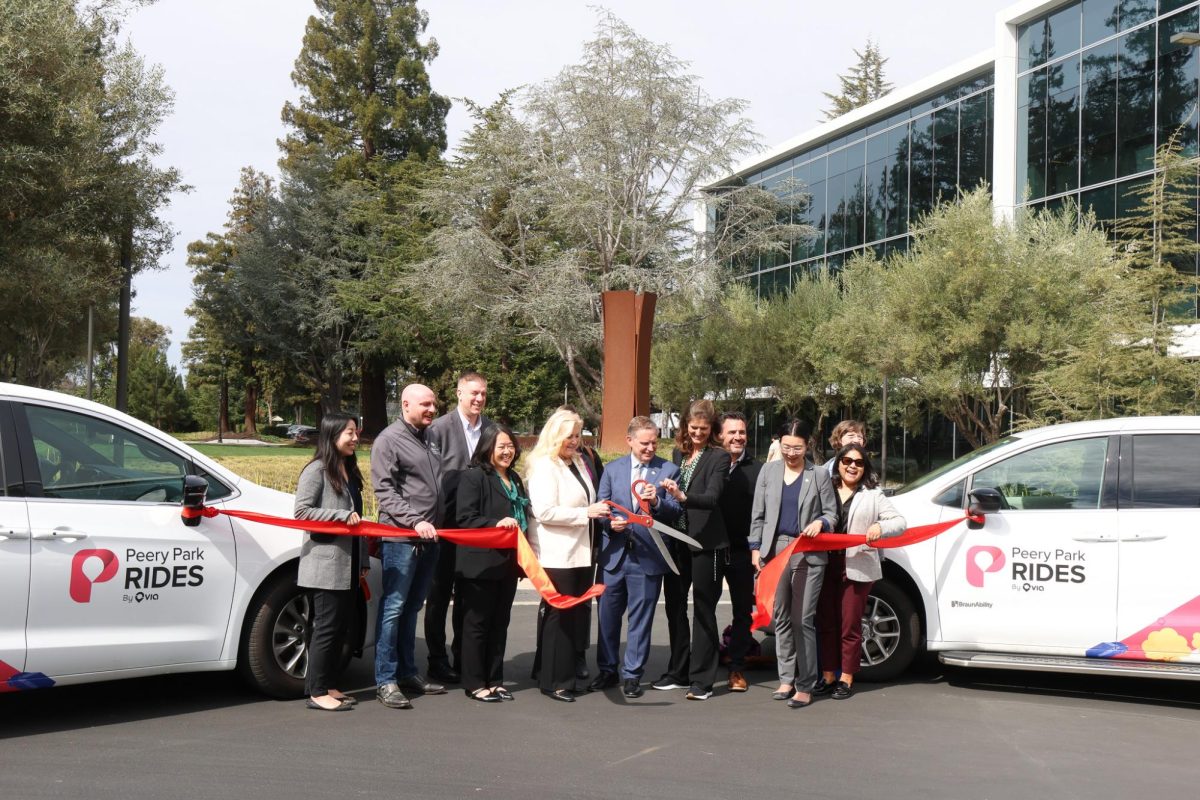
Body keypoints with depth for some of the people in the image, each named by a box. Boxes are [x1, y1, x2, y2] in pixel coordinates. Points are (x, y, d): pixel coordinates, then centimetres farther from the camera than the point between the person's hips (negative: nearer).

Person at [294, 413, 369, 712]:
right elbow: (301, 511, -13)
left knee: (341, 625, 9)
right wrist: (341, 516, -17)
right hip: (326, 564, -8)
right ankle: (316, 693, 0)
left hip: (349, 564, 8)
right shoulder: (317, 470, -7)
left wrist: (363, 560, 18)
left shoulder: (350, 472, 18)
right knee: (327, 627, -6)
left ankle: (327, 685, 17)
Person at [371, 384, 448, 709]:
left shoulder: (430, 438, 16)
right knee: (393, 606, -5)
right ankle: (385, 680, -1)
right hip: (400, 537, -7)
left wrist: (439, 523, 14)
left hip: (429, 537, 7)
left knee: (412, 607, 14)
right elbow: (384, 491, -12)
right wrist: (415, 520, -20)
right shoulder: (389, 440, -5)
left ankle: (407, 671, 21)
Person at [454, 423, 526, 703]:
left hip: (507, 562, 8)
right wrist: (496, 523, -25)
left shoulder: (514, 479, 17)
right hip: (481, 563, -8)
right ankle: (474, 683, 8)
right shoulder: (473, 477, -9)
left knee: (500, 623, 12)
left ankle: (495, 680, 20)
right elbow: (464, 518, -17)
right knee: (477, 624, 1)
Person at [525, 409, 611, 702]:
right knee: (560, 616, -3)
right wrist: (586, 513, -19)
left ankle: (570, 671, 19)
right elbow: (545, 512, -19)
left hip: (580, 552, 8)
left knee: (576, 614, 10)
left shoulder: (578, 463, 16)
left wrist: (597, 512, 11)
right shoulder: (544, 466, -11)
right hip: (556, 555, -8)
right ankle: (555, 681, 5)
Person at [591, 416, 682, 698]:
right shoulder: (612, 470, 8)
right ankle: (607, 670, 24)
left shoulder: (669, 470, 1)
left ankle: (632, 675, 15)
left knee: (640, 618, 4)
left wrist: (657, 502, -22)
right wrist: (610, 522, -13)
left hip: (647, 556, -2)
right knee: (608, 615, 10)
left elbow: (675, 512, -3)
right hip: (614, 554, 2)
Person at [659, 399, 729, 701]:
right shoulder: (678, 453, 11)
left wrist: (683, 496, -35)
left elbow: (712, 496, -20)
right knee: (675, 607, 14)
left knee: (703, 611, 0)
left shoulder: (719, 457, -7)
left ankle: (701, 680, 6)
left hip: (706, 543, -6)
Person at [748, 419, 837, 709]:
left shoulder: (819, 475, 3)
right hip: (775, 550, 3)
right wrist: (756, 547, 5)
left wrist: (821, 522, -14)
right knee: (781, 619, 8)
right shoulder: (768, 471, 9)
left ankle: (805, 685, 1)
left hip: (808, 554, -3)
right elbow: (758, 514, 11)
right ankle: (786, 678, 17)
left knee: (802, 620, -5)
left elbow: (832, 513, 8)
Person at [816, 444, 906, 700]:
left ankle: (846, 679, 12)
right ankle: (828, 676, 18)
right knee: (826, 623, 7)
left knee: (849, 626, 2)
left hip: (857, 568, -2)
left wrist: (880, 527, -19)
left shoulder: (873, 495, 6)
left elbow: (900, 522, 0)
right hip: (826, 566, 3)